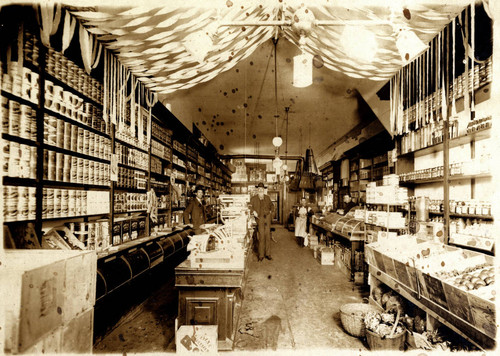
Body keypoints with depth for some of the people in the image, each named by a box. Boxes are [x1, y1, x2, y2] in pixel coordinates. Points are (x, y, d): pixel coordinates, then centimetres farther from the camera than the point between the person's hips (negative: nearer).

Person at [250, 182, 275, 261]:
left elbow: (272, 205, 26)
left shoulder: (267, 197, 14)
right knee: (261, 237, -6)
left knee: (267, 236, 4)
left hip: (267, 218, 3)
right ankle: (261, 255, 2)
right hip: (259, 218, -3)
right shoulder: (253, 198, 5)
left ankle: (268, 254, 13)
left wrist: (271, 211, 10)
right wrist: (253, 212, -13)